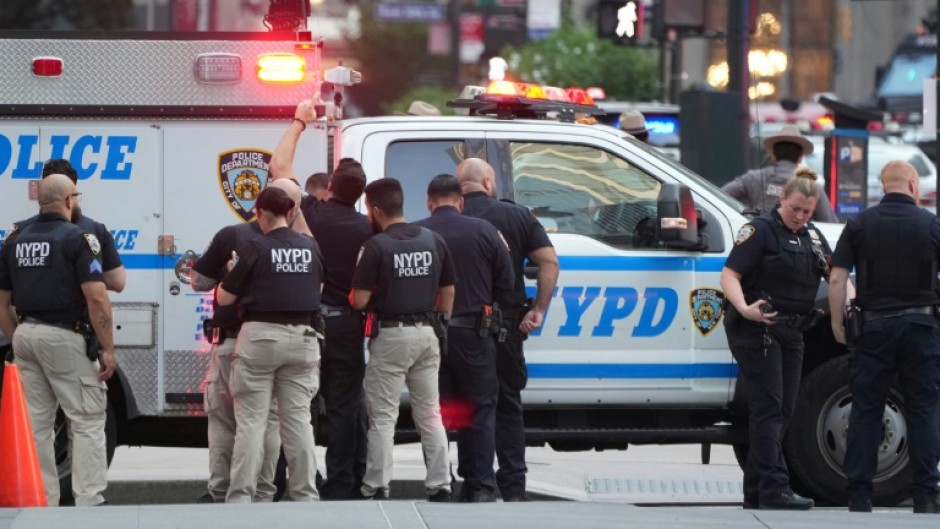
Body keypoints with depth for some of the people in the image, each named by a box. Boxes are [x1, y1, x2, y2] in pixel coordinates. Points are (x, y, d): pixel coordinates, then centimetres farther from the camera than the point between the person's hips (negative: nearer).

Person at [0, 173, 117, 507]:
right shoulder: (78, 238, -9)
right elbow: (96, 297, -16)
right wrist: (107, 349, -11)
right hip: (66, 338, -6)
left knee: (37, 423, 11)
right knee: (87, 422, -3)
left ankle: (40, 503, 13)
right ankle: (89, 501, -9)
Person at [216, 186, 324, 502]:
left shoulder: (256, 249, -10)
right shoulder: (310, 248, 4)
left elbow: (224, 297, -5)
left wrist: (234, 273, 14)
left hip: (260, 336, -4)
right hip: (302, 337, 4)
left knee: (251, 422, -1)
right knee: (298, 420, 9)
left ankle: (241, 497, -4)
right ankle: (305, 494, 10)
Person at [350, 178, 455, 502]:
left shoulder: (376, 246, -12)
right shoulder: (434, 241, 5)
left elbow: (359, 301, -14)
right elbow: (448, 292, 11)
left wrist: (353, 296, 8)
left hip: (390, 336, -5)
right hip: (427, 333, 5)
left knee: (383, 416, 0)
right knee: (429, 414, 10)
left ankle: (376, 488, -2)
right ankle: (440, 487, 9)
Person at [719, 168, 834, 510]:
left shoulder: (812, 237, 15)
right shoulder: (761, 231, -8)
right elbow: (729, 275, -15)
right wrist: (745, 309, -33)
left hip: (790, 333, 8)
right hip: (758, 329, -8)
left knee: (782, 411, 8)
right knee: (768, 408, -12)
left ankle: (755, 491, 15)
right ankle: (774, 488, -18)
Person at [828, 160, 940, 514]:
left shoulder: (860, 225, 0)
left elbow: (837, 279, -5)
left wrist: (838, 325, 2)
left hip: (874, 325, 1)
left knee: (865, 411, 5)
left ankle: (859, 495, 2)